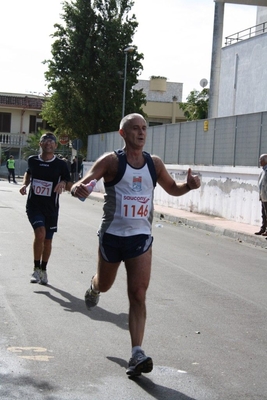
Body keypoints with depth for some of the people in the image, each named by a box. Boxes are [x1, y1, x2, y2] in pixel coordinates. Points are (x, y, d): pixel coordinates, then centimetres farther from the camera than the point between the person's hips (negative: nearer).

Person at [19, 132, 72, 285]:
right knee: (40, 233, -22)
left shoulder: (61, 164, -6)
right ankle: (36, 268, -6)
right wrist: (25, 184, 4)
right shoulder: (32, 160, 0)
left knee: (48, 240, 11)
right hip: (34, 205, -1)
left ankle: (43, 270, 32)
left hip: (51, 208, 1)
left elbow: (70, 186, -3)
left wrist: (63, 183, -25)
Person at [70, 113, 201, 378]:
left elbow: (172, 189, 19)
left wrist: (188, 185, -4)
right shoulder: (112, 161, -8)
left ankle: (137, 354, -12)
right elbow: (83, 183, -16)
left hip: (141, 237, 1)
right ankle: (94, 288, 59)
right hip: (112, 235, -1)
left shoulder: (154, 163, 4)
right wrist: (77, 189, -41)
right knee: (104, 284, 20)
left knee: (138, 296, -9)